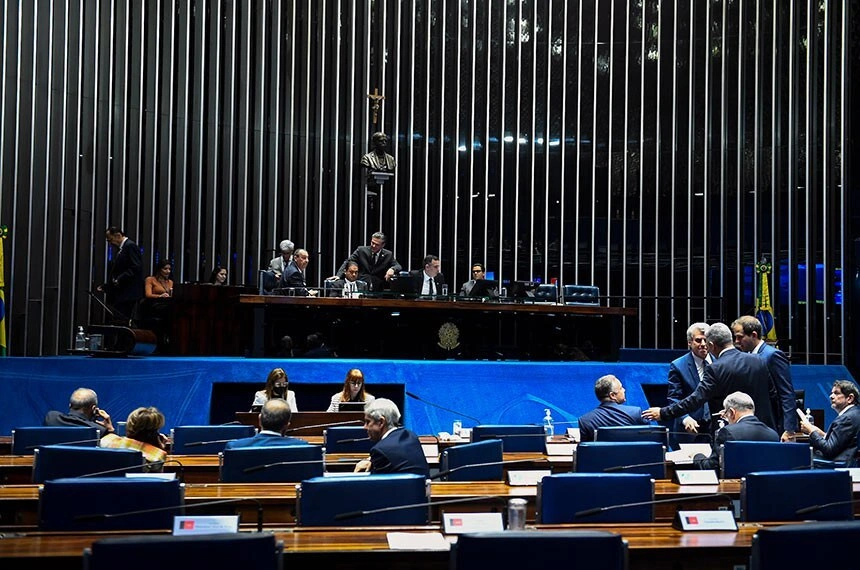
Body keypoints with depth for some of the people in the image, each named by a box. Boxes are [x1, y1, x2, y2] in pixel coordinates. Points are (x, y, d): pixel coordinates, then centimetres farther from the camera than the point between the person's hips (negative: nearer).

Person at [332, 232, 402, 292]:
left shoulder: (388, 255, 9)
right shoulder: (361, 250, 6)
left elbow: (398, 267, 6)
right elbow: (347, 262, 3)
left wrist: (392, 269, -19)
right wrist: (338, 275, -13)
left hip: (378, 291, 1)